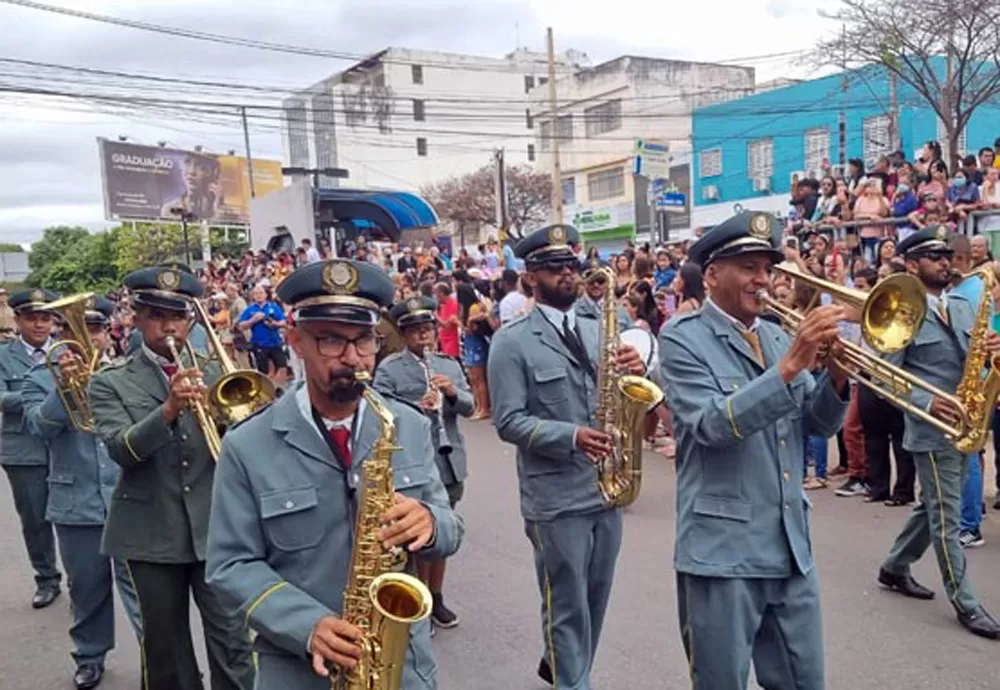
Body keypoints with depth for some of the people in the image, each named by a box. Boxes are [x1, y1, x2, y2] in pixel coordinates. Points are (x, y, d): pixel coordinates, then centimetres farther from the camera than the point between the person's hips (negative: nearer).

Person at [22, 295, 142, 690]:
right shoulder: (42, 379, 2)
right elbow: (39, 426, -15)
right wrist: (65, 386, -26)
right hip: (77, 503, 1)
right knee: (87, 587, 15)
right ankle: (90, 656, 33)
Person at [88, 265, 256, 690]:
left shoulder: (213, 377, 8)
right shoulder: (111, 383, 1)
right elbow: (121, 450, -14)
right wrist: (168, 409, -29)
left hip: (215, 526, 1)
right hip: (151, 531, -1)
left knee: (232, 640, 1)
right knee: (165, 646, 12)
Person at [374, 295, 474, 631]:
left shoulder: (449, 365, 12)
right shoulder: (389, 369, -4)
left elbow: (470, 407, 6)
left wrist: (453, 393, -13)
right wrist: (417, 408, -27)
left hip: (449, 463, 5)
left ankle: (436, 599, 32)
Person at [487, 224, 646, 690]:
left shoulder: (597, 331, 10)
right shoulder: (511, 341, -8)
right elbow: (509, 421, -13)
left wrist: (635, 371, -11)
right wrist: (571, 436, -26)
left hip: (606, 488, 6)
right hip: (554, 496, -6)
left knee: (595, 600, 21)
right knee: (567, 607, 6)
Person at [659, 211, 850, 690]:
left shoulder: (777, 336, 11)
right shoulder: (682, 338, -9)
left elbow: (819, 423, 8)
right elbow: (713, 424, -23)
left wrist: (835, 376, -11)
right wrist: (790, 365, -28)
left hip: (790, 547, 6)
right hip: (722, 550, -6)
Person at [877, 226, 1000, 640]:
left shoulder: (962, 306, 10)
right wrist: (926, 402, -26)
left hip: (963, 426, 8)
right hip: (931, 429, -7)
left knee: (933, 509, 17)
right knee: (946, 518, 0)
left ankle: (894, 569, 33)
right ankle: (966, 604, 9)